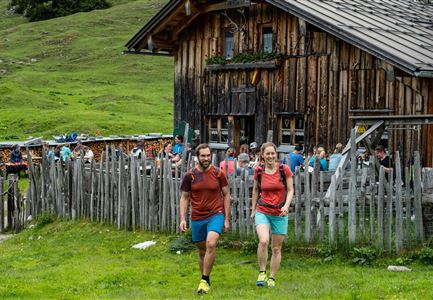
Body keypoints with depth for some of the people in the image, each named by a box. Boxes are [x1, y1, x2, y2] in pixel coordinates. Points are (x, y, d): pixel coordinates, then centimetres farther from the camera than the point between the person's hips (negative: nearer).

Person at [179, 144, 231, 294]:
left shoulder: (218, 173, -2)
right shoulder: (190, 175, 0)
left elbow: (226, 195, 6)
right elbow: (184, 198, 8)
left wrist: (227, 219, 3)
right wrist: (183, 218, -2)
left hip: (216, 214, -2)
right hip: (197, 218, 2)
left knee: (211, 244, -23)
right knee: (202, 251, 11)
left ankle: (205, 280, -15)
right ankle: (205, 281, 26)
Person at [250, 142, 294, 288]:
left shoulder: (284, 169, -5)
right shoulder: (258, 171, -1)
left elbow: (290, 190, -2)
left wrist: (286, 205, -18)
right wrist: (253, 209, 14)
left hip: (280, 214, 0)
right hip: (262, 212, 0)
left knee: (276, 248, 6)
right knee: (263, 241, -24)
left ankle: (272, 278, 19)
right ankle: (262, 272, -8)